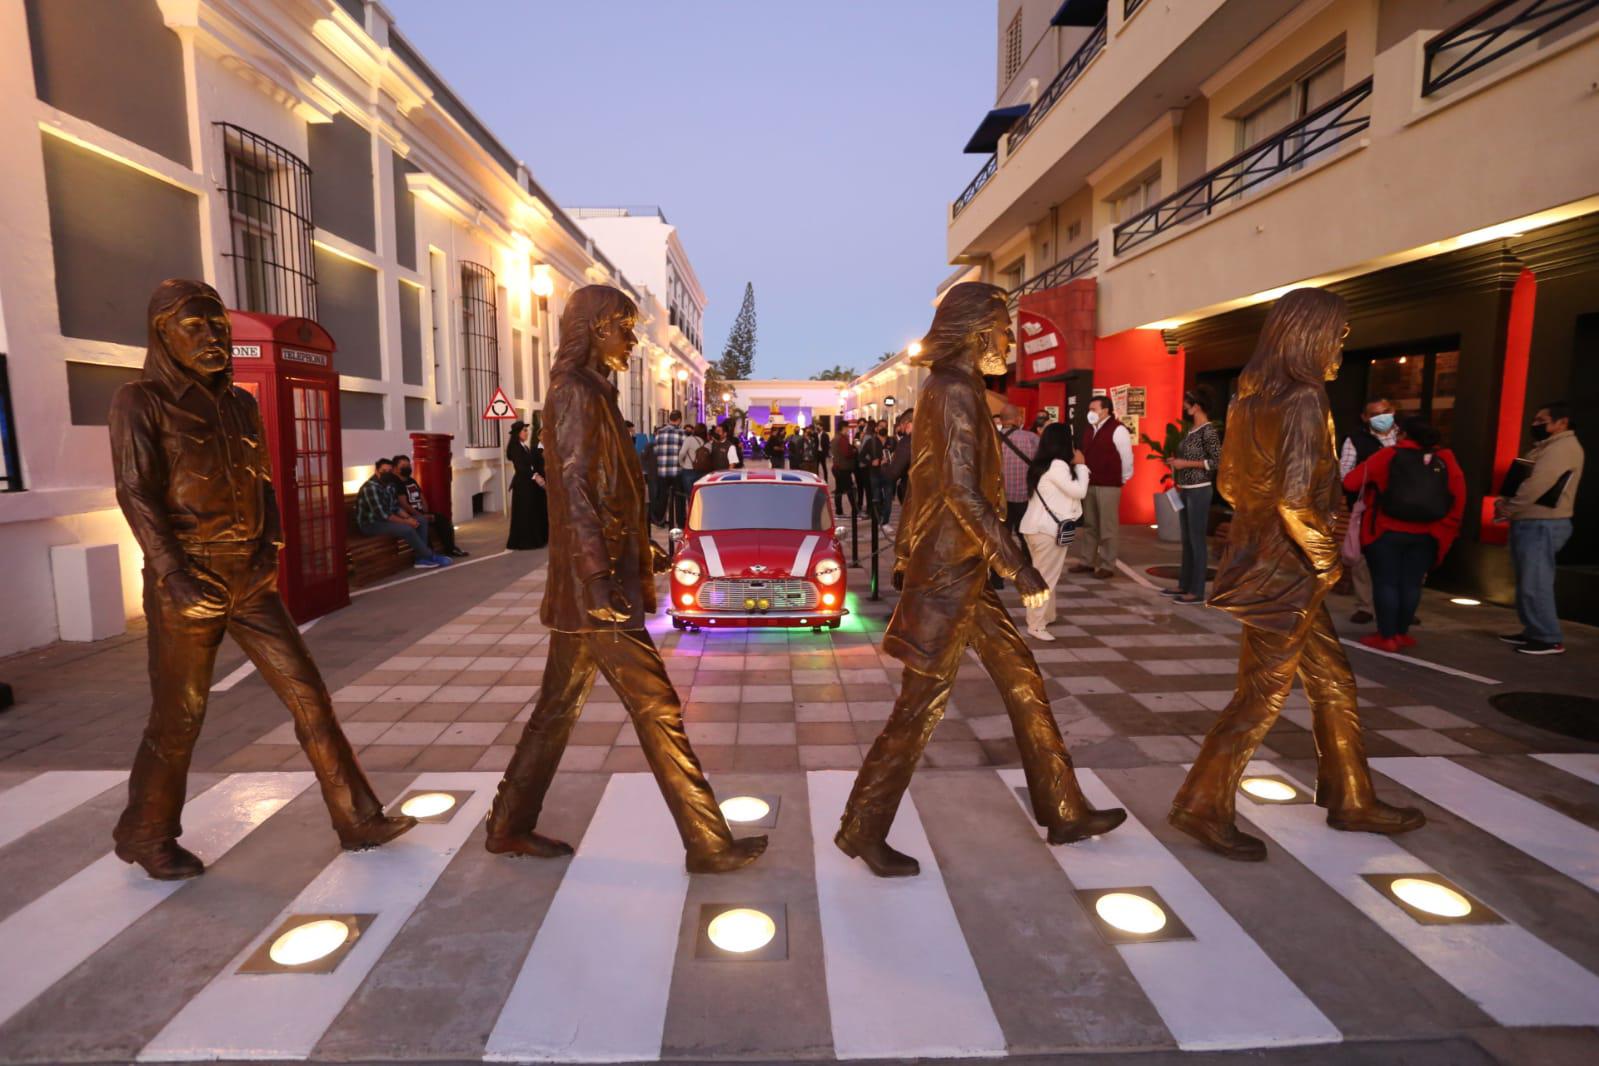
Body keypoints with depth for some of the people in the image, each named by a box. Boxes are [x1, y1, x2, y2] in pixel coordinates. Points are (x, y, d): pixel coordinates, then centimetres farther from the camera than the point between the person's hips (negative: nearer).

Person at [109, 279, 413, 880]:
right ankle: (146, 835, 32)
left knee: (308, 694, 1)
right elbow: (136, 494, -11)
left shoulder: (242, 405, 11)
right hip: (186, 583, -5)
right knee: (178, 717, 7)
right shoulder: (141, 401, -4)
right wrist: (175, 577, -19)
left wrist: (271, 548, -2)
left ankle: (356, 819, 8)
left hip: (250, 580, 5)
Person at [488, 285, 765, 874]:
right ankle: (708, 843, 7)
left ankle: (509, 826, 30)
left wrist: (641, 549, 25)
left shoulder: (587, 393, 17)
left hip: (583, 587, 10)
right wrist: (601, 580, -24)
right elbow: (576, 492, -20)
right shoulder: (577, 392, -12)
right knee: (657, 709, -4)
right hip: (593, 586, -10)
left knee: (558, 707, 16)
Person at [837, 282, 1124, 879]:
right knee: (922, 704, -1)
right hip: (950, 571, -10)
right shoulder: (956, 391, -15)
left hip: (959, 570, 10)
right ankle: (862, 831, 14)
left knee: (1023, 682, 15)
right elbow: (963, 492, -24)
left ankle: (1064, 812, 28)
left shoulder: (944, 389, 15)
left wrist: (906, 557, 22)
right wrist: (1018, 566, -21)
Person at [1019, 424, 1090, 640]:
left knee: (1042, 575, 19)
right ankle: (1036, 625, 0)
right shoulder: (1057, 465, -15)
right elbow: (1079, 491, -12)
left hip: (1035, 526, 9)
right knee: (1046, 577, -4)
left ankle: (1045, 616, 30)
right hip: (1049, 528, -9)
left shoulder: (1040, 464, 12)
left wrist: (1074, 465, 12)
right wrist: (1081, 465, -1)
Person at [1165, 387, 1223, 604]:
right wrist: (1176, 464, 3)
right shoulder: (1191, 429, 12)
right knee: (1187, 540, 12)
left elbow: (1217, 461, -17)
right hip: (1185, 490, 8)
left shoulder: (1208, 430, -12)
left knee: (1197, 540, -4)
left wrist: (1185, 463, -17)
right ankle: (1184, 585, 20)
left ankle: (1197, 591, 2)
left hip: (1199, 491, -8)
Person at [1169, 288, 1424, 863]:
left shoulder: (1250, 398, 8)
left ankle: (1351, 800, 34)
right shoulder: (1304, 399, -18)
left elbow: (1228, 482, 15)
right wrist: (1326, 561, -13)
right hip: (1284, 571, -9)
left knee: (1333, 681, 20)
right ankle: (1203, 806, 13)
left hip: (1261, 556, 9)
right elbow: (1295, 502, -26)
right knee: (1262, 695, 2)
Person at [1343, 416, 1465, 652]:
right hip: (1426, 535, 3)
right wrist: (1446, 527, 12)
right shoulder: (1445, 459, 3)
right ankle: (1401, 633, 19)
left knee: (1386, 582, 2)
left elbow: (1350, 482, -6)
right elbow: (1458, 496, 2)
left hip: (1388, 532, -3)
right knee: (1411, 584, 11)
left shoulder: (1389, 455, -6)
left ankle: (1387, 636, 3)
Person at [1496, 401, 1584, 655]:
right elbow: (1521, 481, 20)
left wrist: (1508, 509, -12)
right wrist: (1505, 502, 1)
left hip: (1542, 525, -11)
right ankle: (1534, 632, 22)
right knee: (1527, 583, 14)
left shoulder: (1563, 447, -14)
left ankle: (1550, 639, -5)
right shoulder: (1547, 447, 20)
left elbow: (1536, 486, -24)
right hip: (1531, 523, 11)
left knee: (1535, 583, -10)